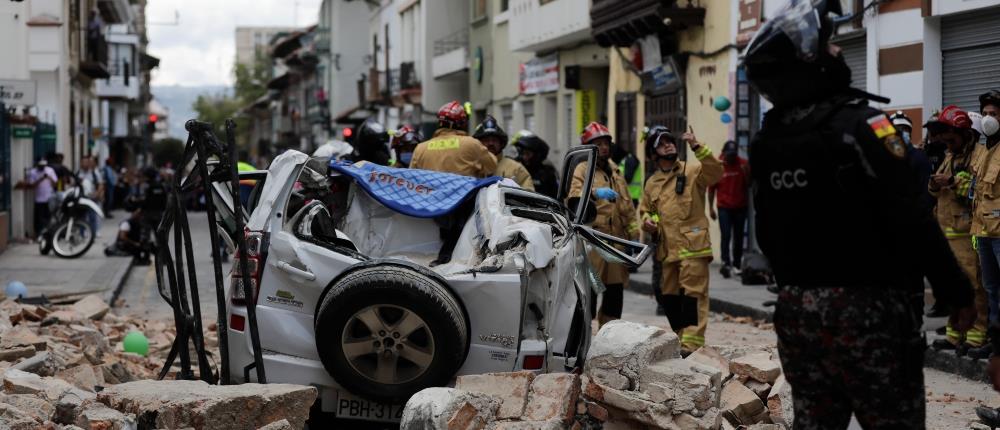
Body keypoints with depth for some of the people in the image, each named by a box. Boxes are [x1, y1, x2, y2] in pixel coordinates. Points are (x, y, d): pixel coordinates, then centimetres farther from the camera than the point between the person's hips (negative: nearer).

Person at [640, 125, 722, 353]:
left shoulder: (693, 171, 0)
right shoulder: (652, 183, 17)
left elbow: (716, 172, -19)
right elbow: (646, 210, 29)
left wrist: (696, 146, -26)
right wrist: (647, 220, 6)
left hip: (693, 247, -6)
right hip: (667, 249, 6)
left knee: (694, 295, -11)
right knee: (670, 298, 11)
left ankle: (692, 344, -15)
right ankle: (680, 339, 22)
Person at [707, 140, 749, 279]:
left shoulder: (743, 164, -1)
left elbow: (749, 184, 0)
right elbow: (711, 188, 1)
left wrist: (746, 172, -18)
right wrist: (711, 208, 1)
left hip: (740, 207, 2)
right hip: (724, 207, -2)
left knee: (738, 236, 10)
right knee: (726, 236, -12)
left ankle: (737, 263, 20)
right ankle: (726, 263, -18)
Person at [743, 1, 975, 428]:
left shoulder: (765, 140, 6)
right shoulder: (860, 125, -15)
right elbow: (912, 223, -18)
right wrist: (956, 292, -10)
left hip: (796, 309, 7)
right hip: (865, 309, -7)